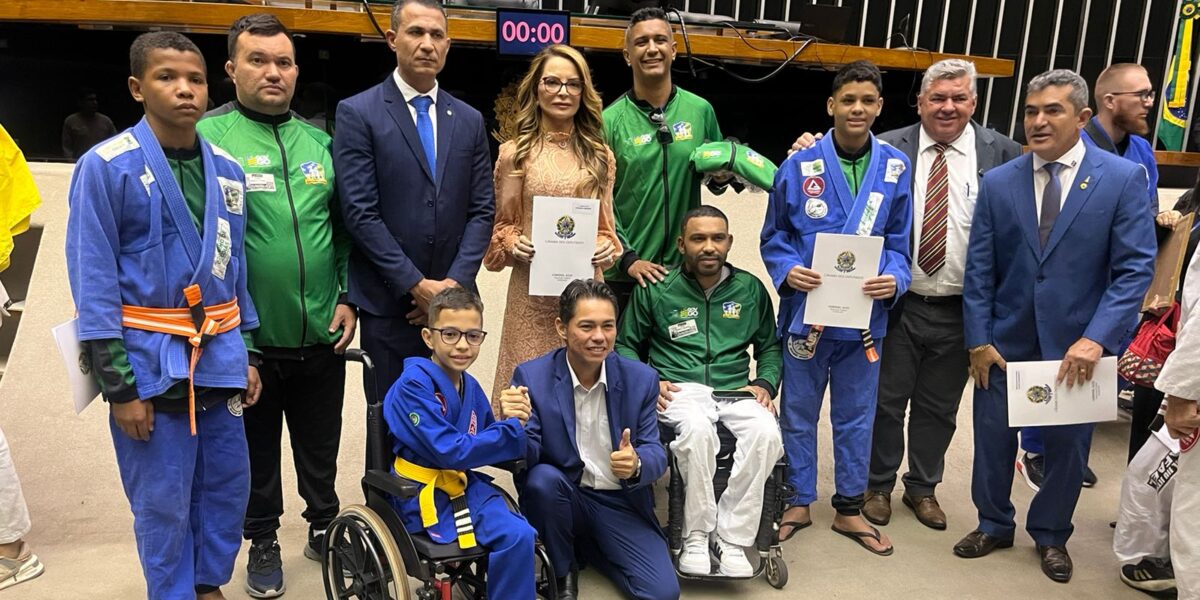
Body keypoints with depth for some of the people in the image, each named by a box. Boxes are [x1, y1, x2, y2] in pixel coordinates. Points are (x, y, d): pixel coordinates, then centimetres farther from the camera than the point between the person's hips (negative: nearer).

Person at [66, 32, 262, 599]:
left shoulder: (227, 170, 5)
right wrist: (120, 385, -12)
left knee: (228, 486, 15)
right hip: (150, 361, -5)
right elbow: (93, 281, -11)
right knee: (162, 503, 7)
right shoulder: (105, 167, -10)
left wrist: (246, 354, 11)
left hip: (219, 358, 5)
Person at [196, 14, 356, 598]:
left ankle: (323, 526, 41)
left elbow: (344, 227, 13)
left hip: (322, 337, 4)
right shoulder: (206, 138, -9)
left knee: (321, 447, 19)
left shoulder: (318, 142, 6)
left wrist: (347, 297, 4)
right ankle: (263, 541, 36)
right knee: (256, 452, 16)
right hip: (248, 342, -3)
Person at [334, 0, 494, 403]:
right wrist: (417, 285, -13)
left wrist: (454, 283, -7)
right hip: (388, 305, -3)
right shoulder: (357, 113, -3)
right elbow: (360, 214, -10)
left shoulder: (469, 120, 10)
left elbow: (481, 211, 6)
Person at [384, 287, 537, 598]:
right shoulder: (413, 385, -16)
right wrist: (511, 429, -15)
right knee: (516, 535, -20)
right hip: (425, 496, -6)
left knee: (519, 534, -16)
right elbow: (450, 451, -21)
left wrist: (507, 422, -8)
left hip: (466, 486, 6)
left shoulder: (471, 387, 5)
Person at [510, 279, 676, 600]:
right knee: (543, 478, -34)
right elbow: (527, 461, -14)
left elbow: (656, 453, -5)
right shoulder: (531, 377, -12)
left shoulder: (641, 379, -6)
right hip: (562, 497, -1)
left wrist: (636, 464, -30)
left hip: (621, 504, 1)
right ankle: (563, 571, -3)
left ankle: (589, 545, 14)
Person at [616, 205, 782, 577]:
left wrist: (765, 384, 4)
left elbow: (770, 347, 23)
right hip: (680, 389, -2)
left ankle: (731, 537, -20)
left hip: (734, 392, 3)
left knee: (766, 434, -31)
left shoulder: (751, 289, 14)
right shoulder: (655, 289, 7)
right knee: (697, 430, -38)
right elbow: (626, 345, 14)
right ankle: (696, 536, -19)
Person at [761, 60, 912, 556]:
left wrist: (894, 279, -14)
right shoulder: (798, 167, -5)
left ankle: (849, 508, 30)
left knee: (856, 416, 14)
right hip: (807, 310, -1)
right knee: (799, 413, 11)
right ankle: (799, 501, 29)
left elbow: (898, 243, 6)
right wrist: (787, 270, -17)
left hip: (865, 313, 2)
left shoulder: (895, 169, 0)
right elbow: (773, 237, 2)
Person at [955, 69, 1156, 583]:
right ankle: (994, 525, 35)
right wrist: (978, 340, -5)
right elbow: (979, 270, 0)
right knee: (993, 438, 12)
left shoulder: (1123, 179, -7)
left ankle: (1051, 535, 36)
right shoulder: (998, 182, -1)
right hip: (1005, 342, 2)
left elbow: (1135, 269, -10)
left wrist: (1096, 338, -19)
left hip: (1078, 345, -1)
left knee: (1067, 445, 13)